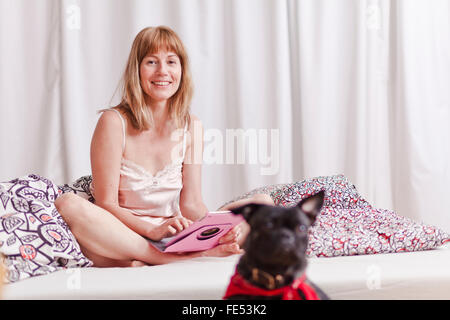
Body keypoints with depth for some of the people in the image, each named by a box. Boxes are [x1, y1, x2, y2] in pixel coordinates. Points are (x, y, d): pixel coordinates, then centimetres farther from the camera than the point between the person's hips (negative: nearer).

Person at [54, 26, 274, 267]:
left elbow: (191, 204, 1)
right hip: (121, 238, -4)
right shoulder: (114, 122, -7)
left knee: (263, 204, -12)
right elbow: (106, 204, -12)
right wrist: (153, 230, -28)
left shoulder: (190, 127, 5)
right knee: (68, 205, -33)